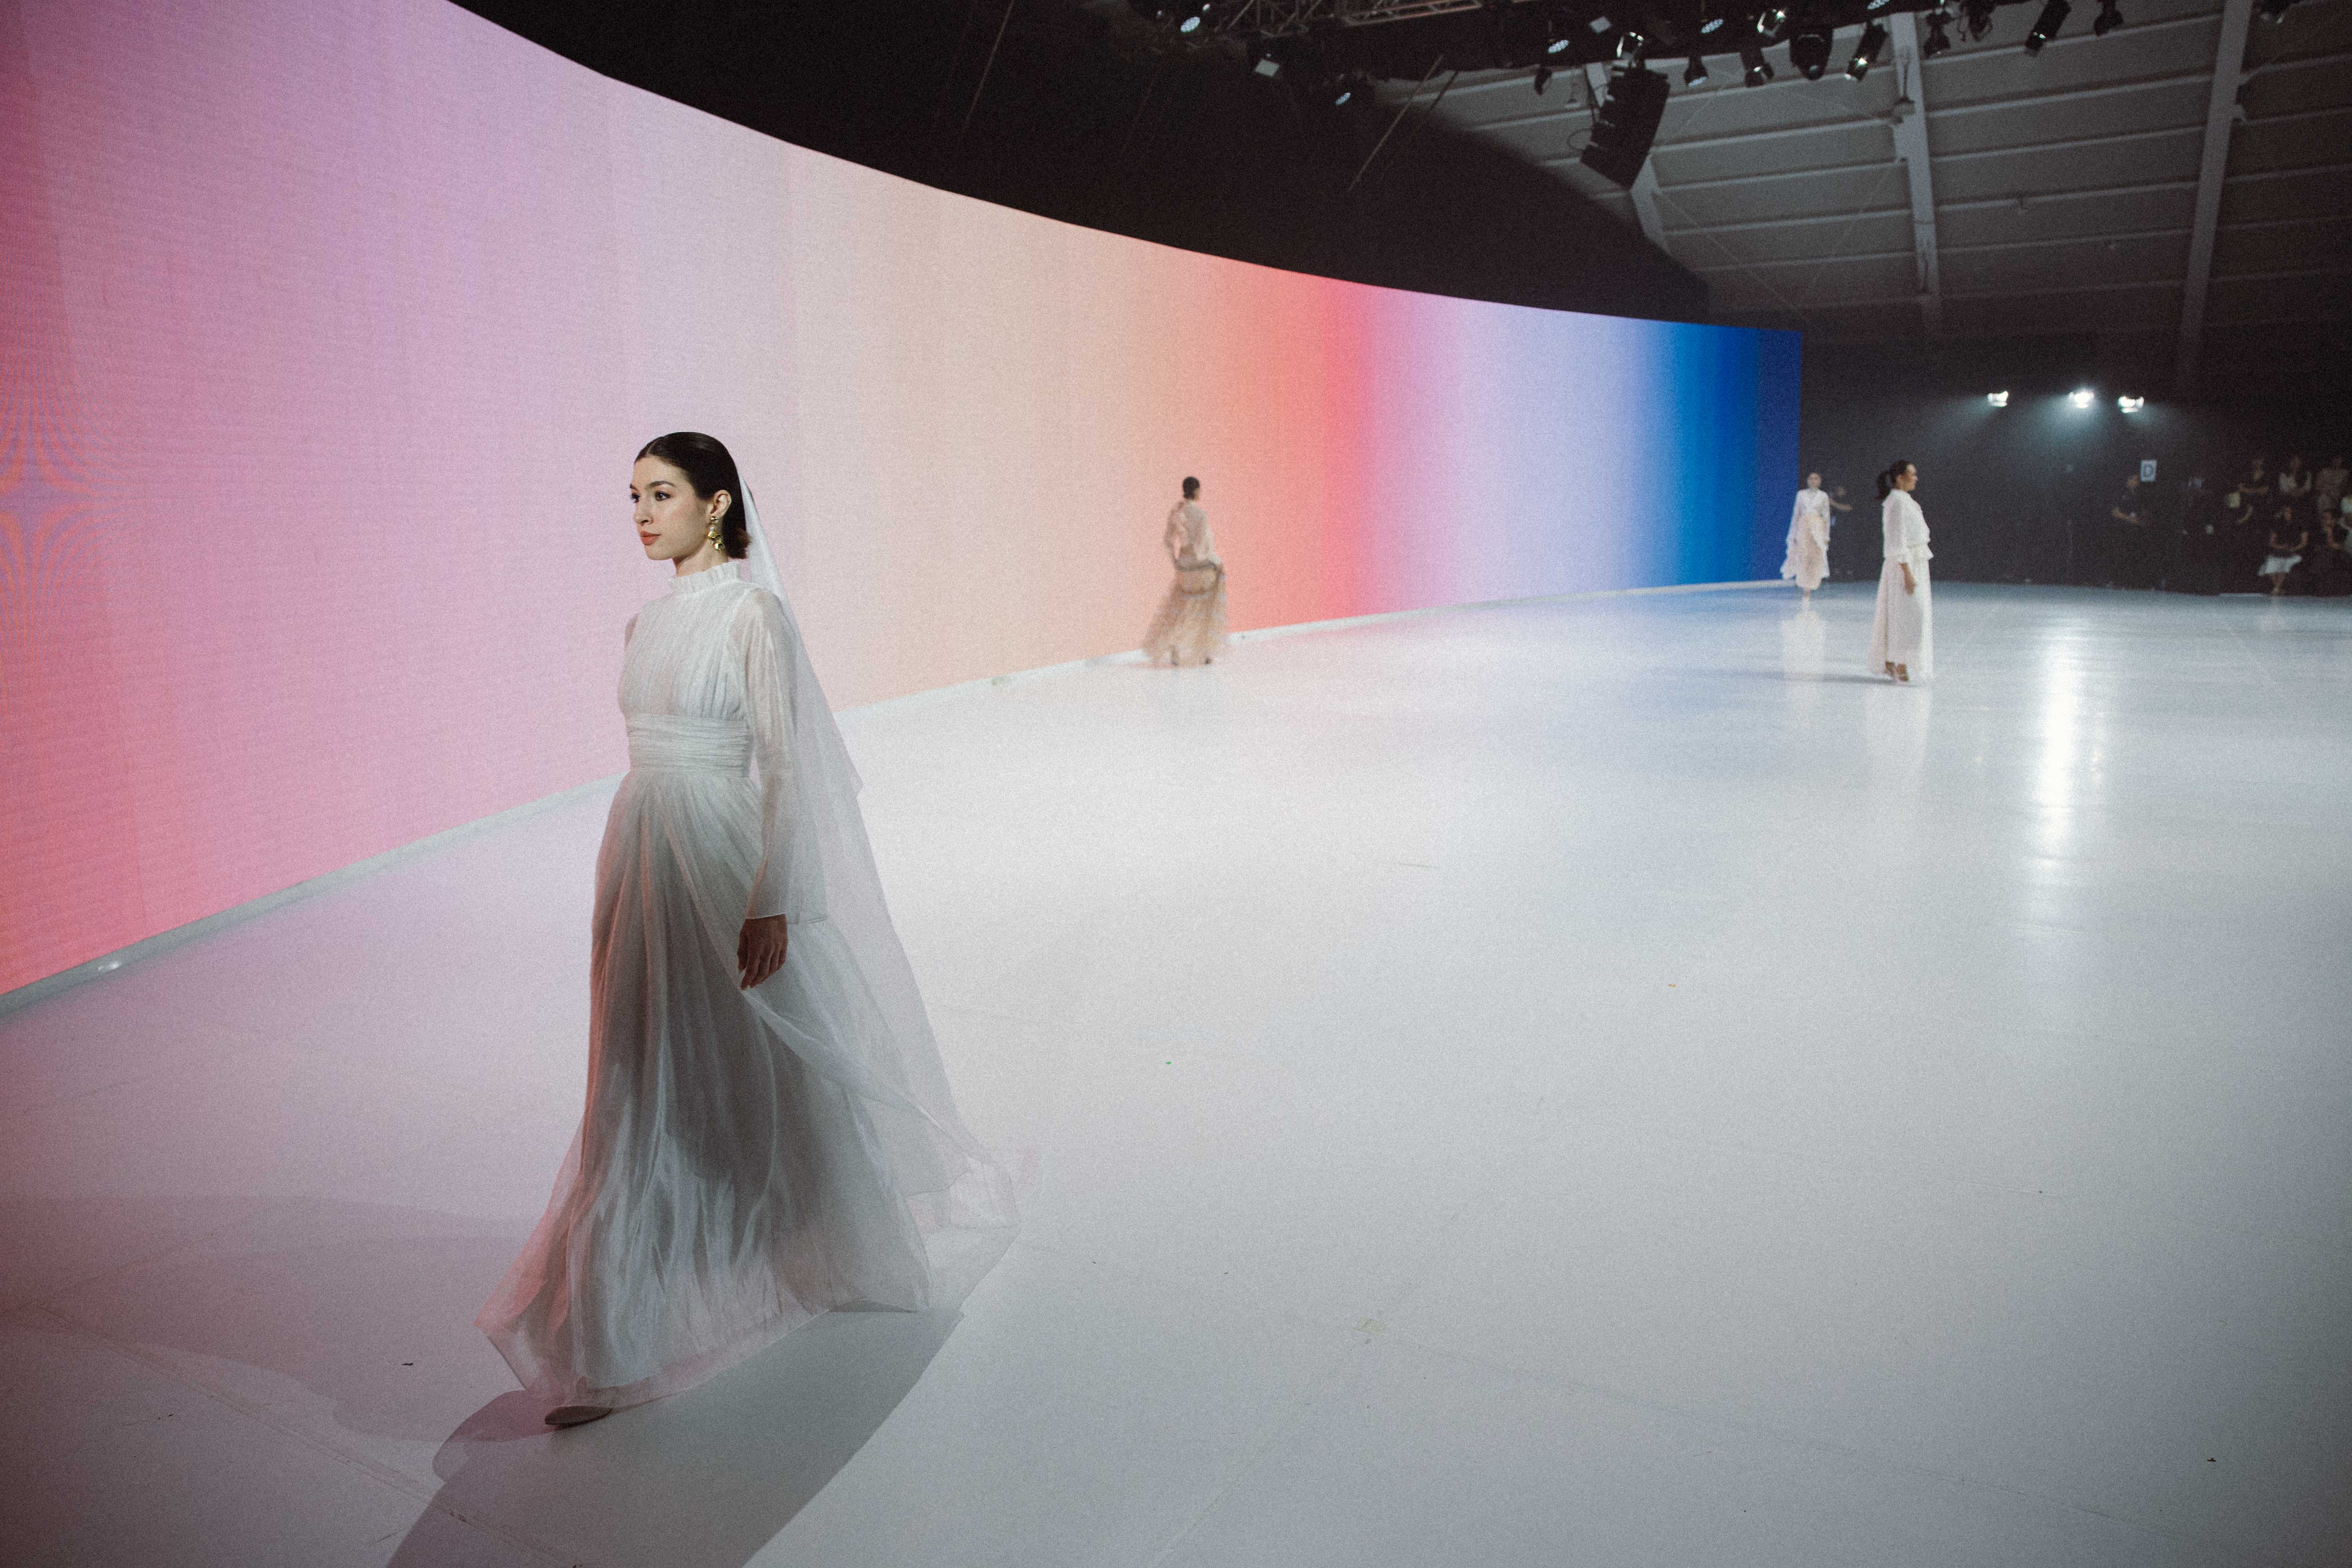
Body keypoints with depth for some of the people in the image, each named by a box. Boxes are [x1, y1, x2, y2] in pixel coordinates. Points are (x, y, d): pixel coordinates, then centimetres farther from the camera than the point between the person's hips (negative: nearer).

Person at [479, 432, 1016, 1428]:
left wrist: (773, 902, -21)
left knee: (779, 1072, 9)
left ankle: (866, 1241, 35)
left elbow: (787, 765, -16)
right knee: (641, 1101, 11)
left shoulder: (753, 613, -11)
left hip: (727, 862, -7)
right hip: (643, 861, 7)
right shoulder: (645, 626, 11)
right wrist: (635, 876, 20)